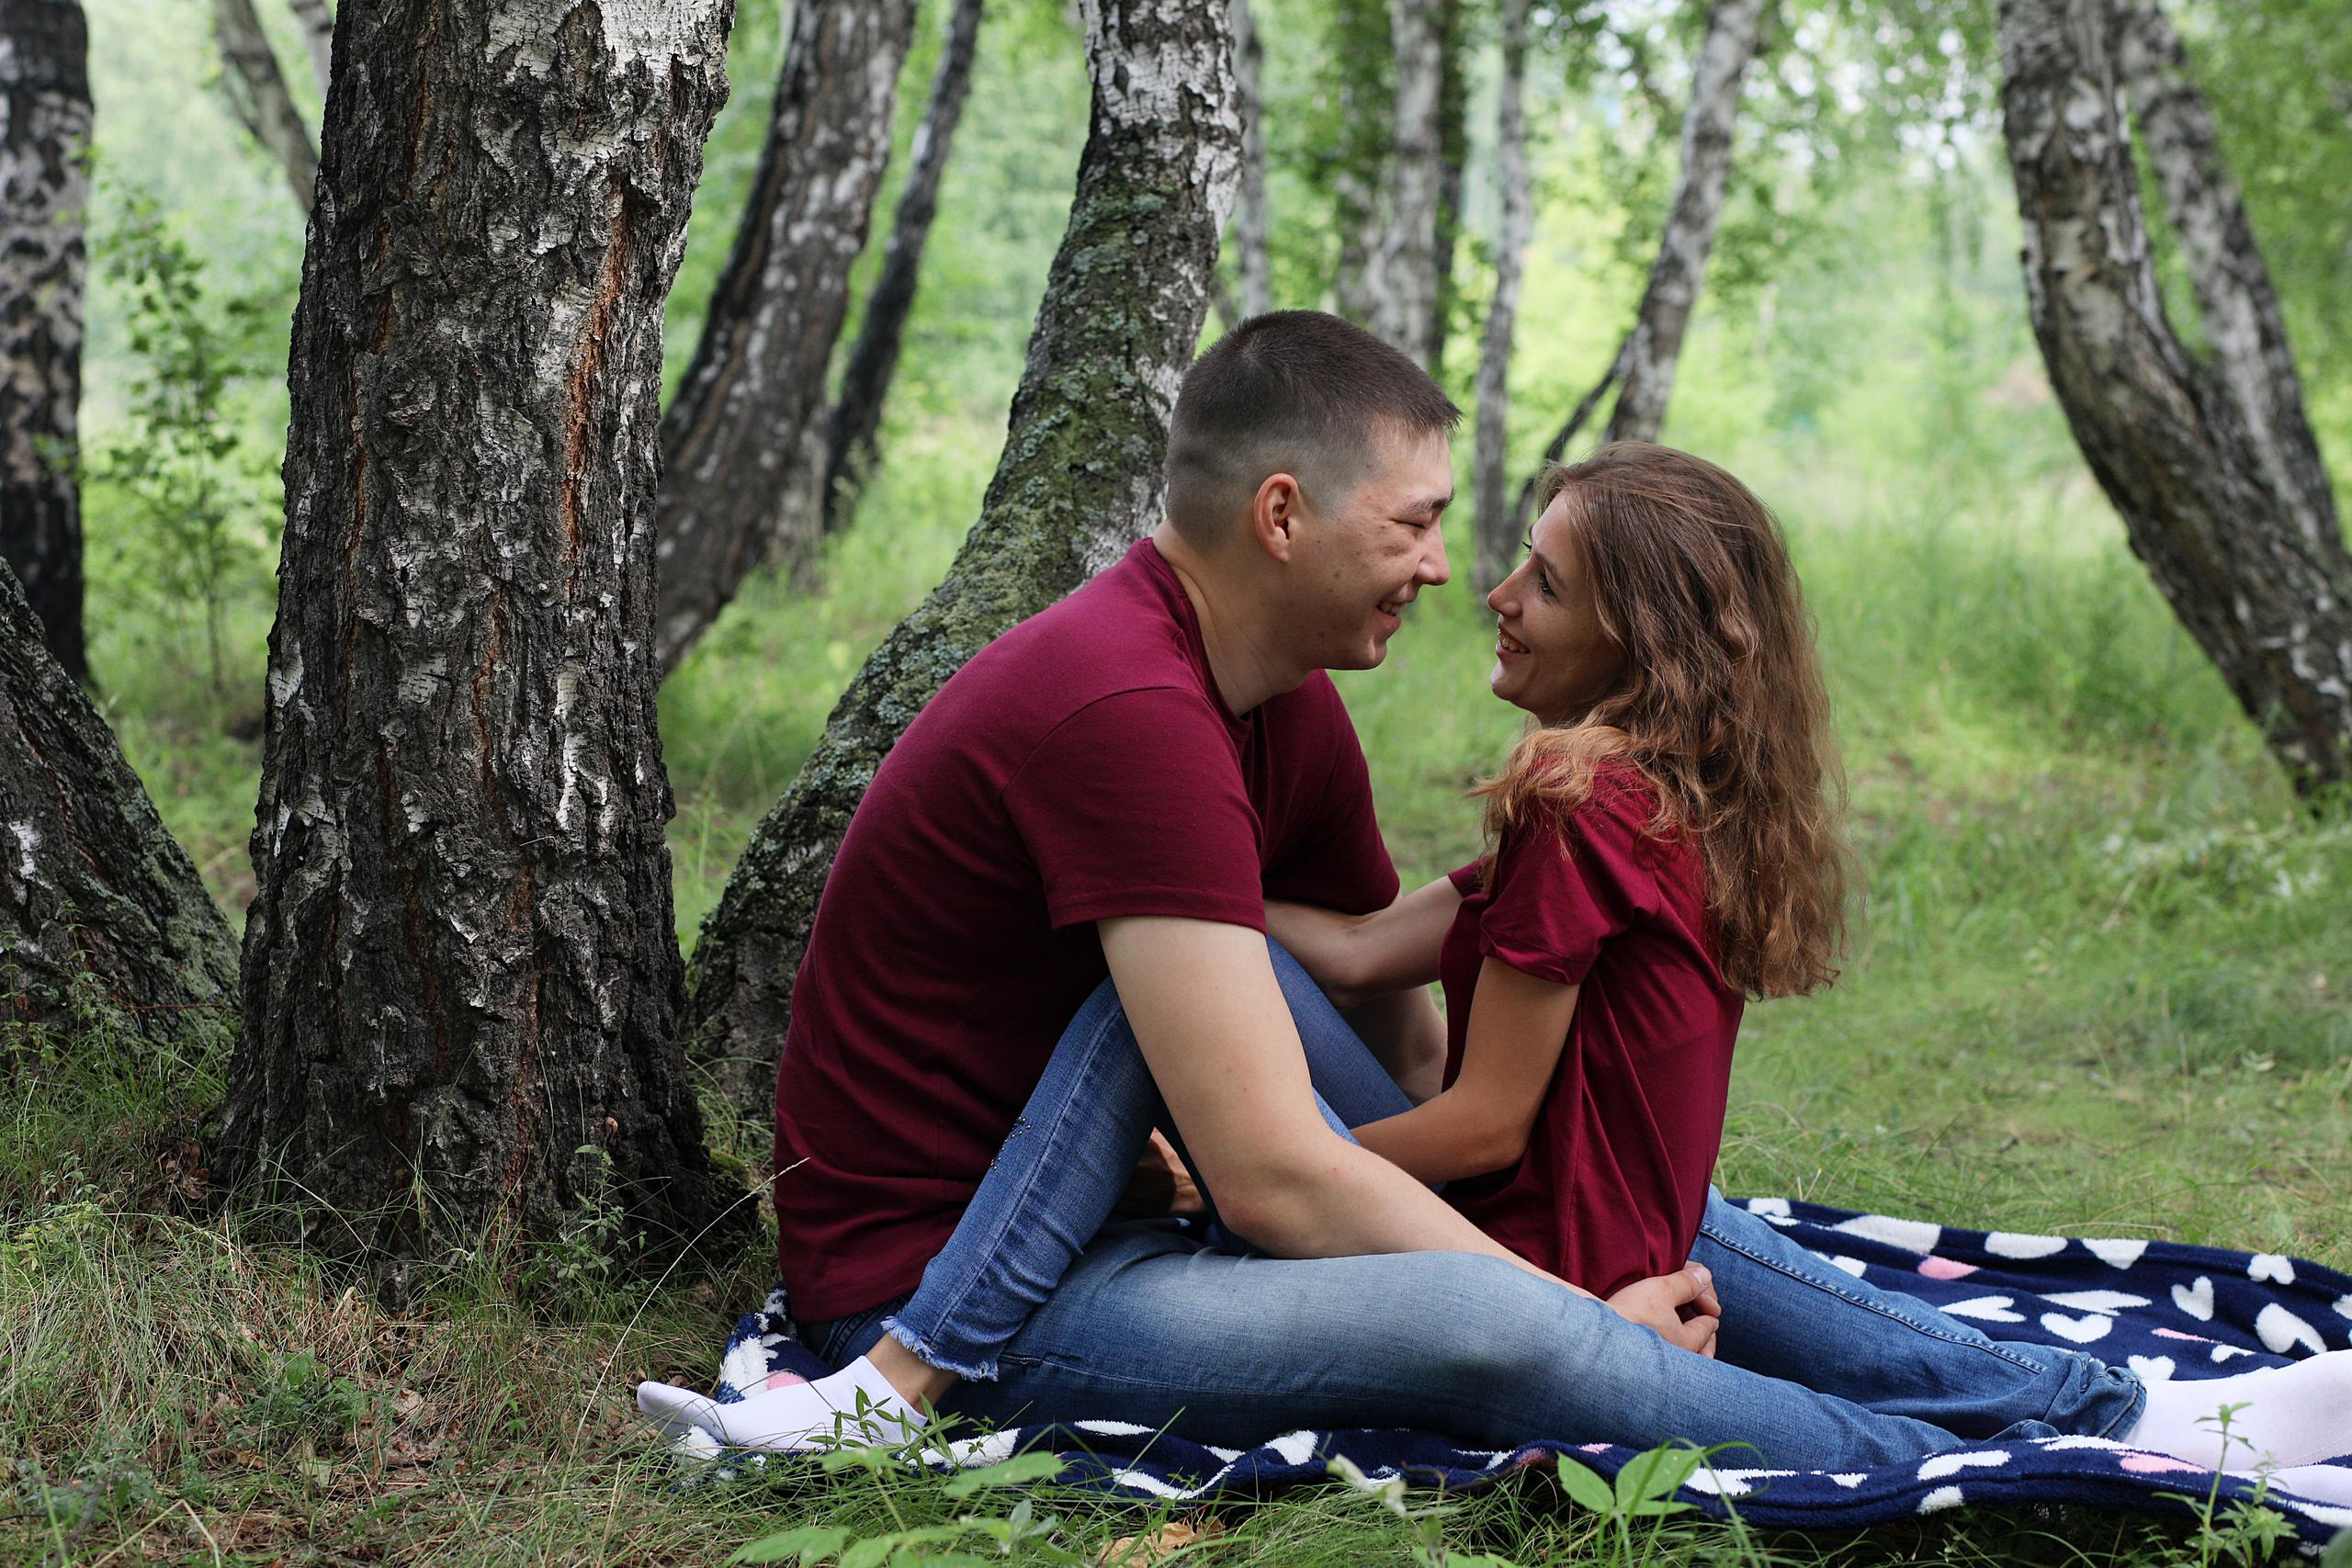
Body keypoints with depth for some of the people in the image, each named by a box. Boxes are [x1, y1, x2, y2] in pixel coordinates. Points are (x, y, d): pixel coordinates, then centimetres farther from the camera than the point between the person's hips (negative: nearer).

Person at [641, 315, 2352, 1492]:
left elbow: (1413, 1052, 10)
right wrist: (1582, 1312, -19)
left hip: (1105, 1227, 9)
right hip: (937, 1277, -9)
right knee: (1501, 1330, -29)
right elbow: (1279, 1182, -28)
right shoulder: (1134, 712, -25)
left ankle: (2108, 1401, -3)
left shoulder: (1285, 703, 6)